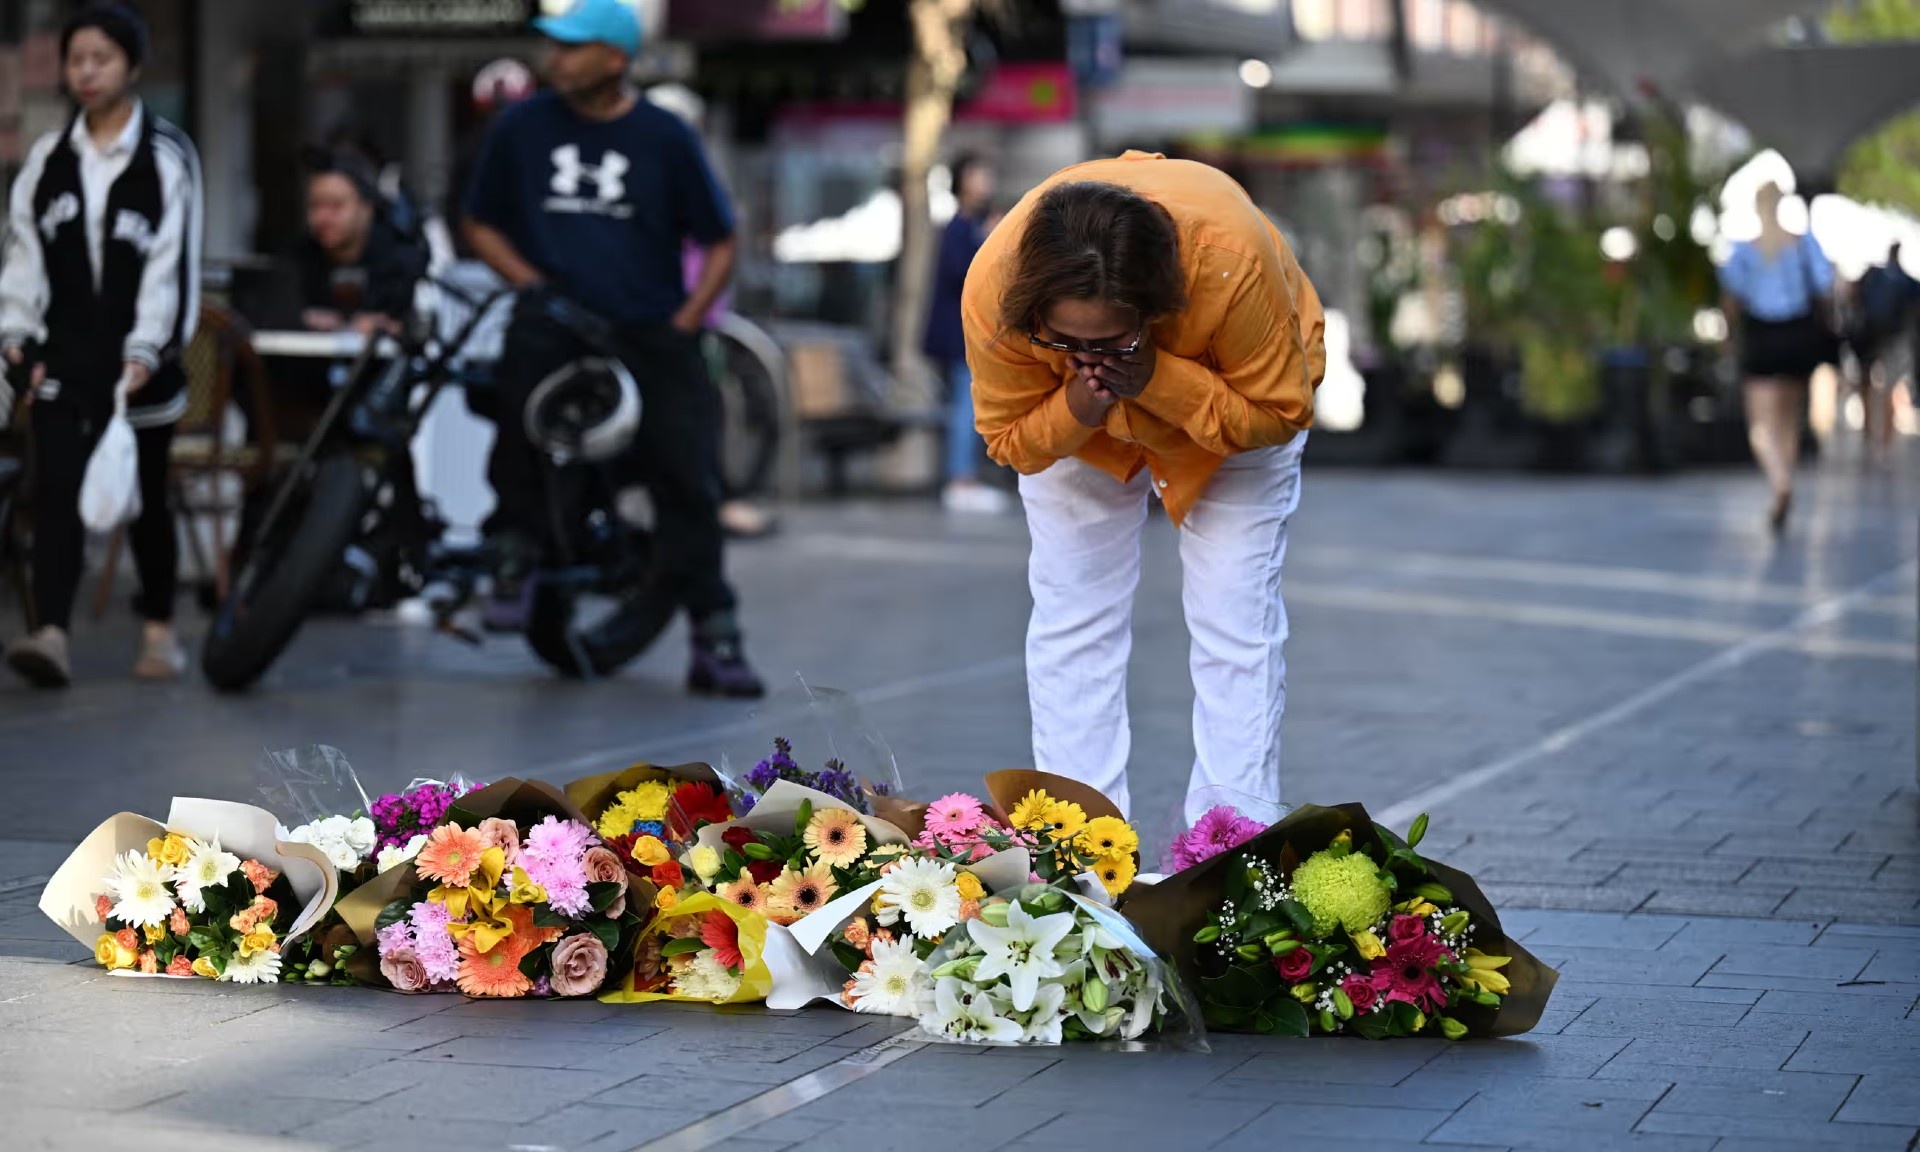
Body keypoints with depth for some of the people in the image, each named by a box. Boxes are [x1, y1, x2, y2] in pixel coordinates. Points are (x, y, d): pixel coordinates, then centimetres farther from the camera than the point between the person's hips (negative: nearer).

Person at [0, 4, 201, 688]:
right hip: (63, 358, 2)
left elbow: (173, 261, -10)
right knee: (56, 493, -10)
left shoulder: (167, 157, -4)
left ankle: (159, 631, 24)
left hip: (138, 361, -2)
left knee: (146, 499, 9)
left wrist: (147, 350, -18)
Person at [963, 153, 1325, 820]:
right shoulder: (993, 288, -38)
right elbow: (1008, 439, -19)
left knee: (1236, 619, -7)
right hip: (1069, 418, 2)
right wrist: (1075, 412, -41)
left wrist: (1160, 382, -43)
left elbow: (1279, 412, -28)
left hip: (1230, 398, -1)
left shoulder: (1233, 265, -45)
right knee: (1072, 620, -3)